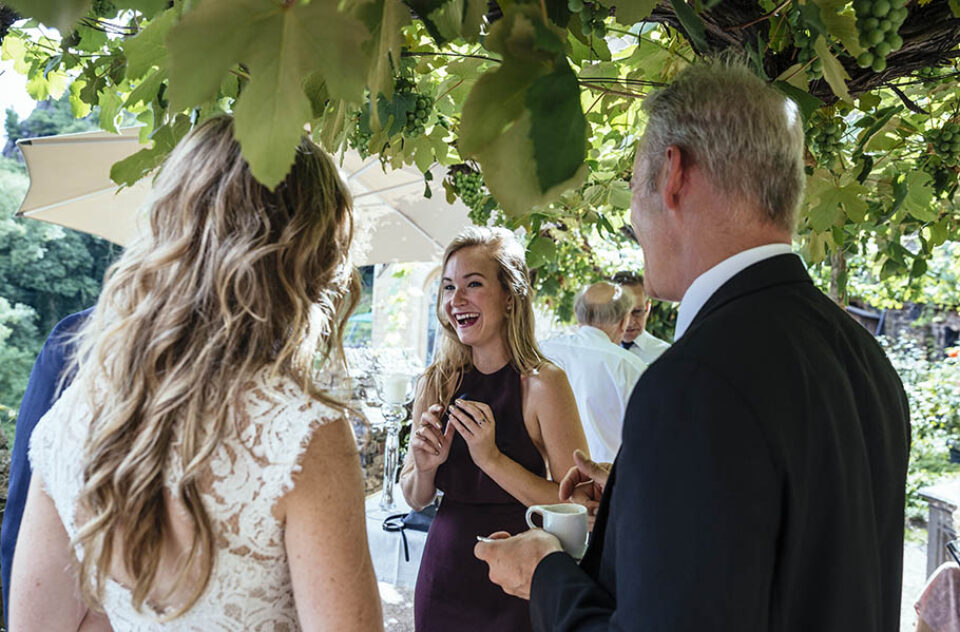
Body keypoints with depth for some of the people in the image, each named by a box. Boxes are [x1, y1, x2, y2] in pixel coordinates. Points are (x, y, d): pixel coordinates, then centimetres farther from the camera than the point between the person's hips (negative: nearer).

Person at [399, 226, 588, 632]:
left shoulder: (542, 383, -15)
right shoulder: (438, 383, -2)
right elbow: (415, 499, 6)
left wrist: (492, 459, -26)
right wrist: (424, 468, -15)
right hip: (443, 578, 4)